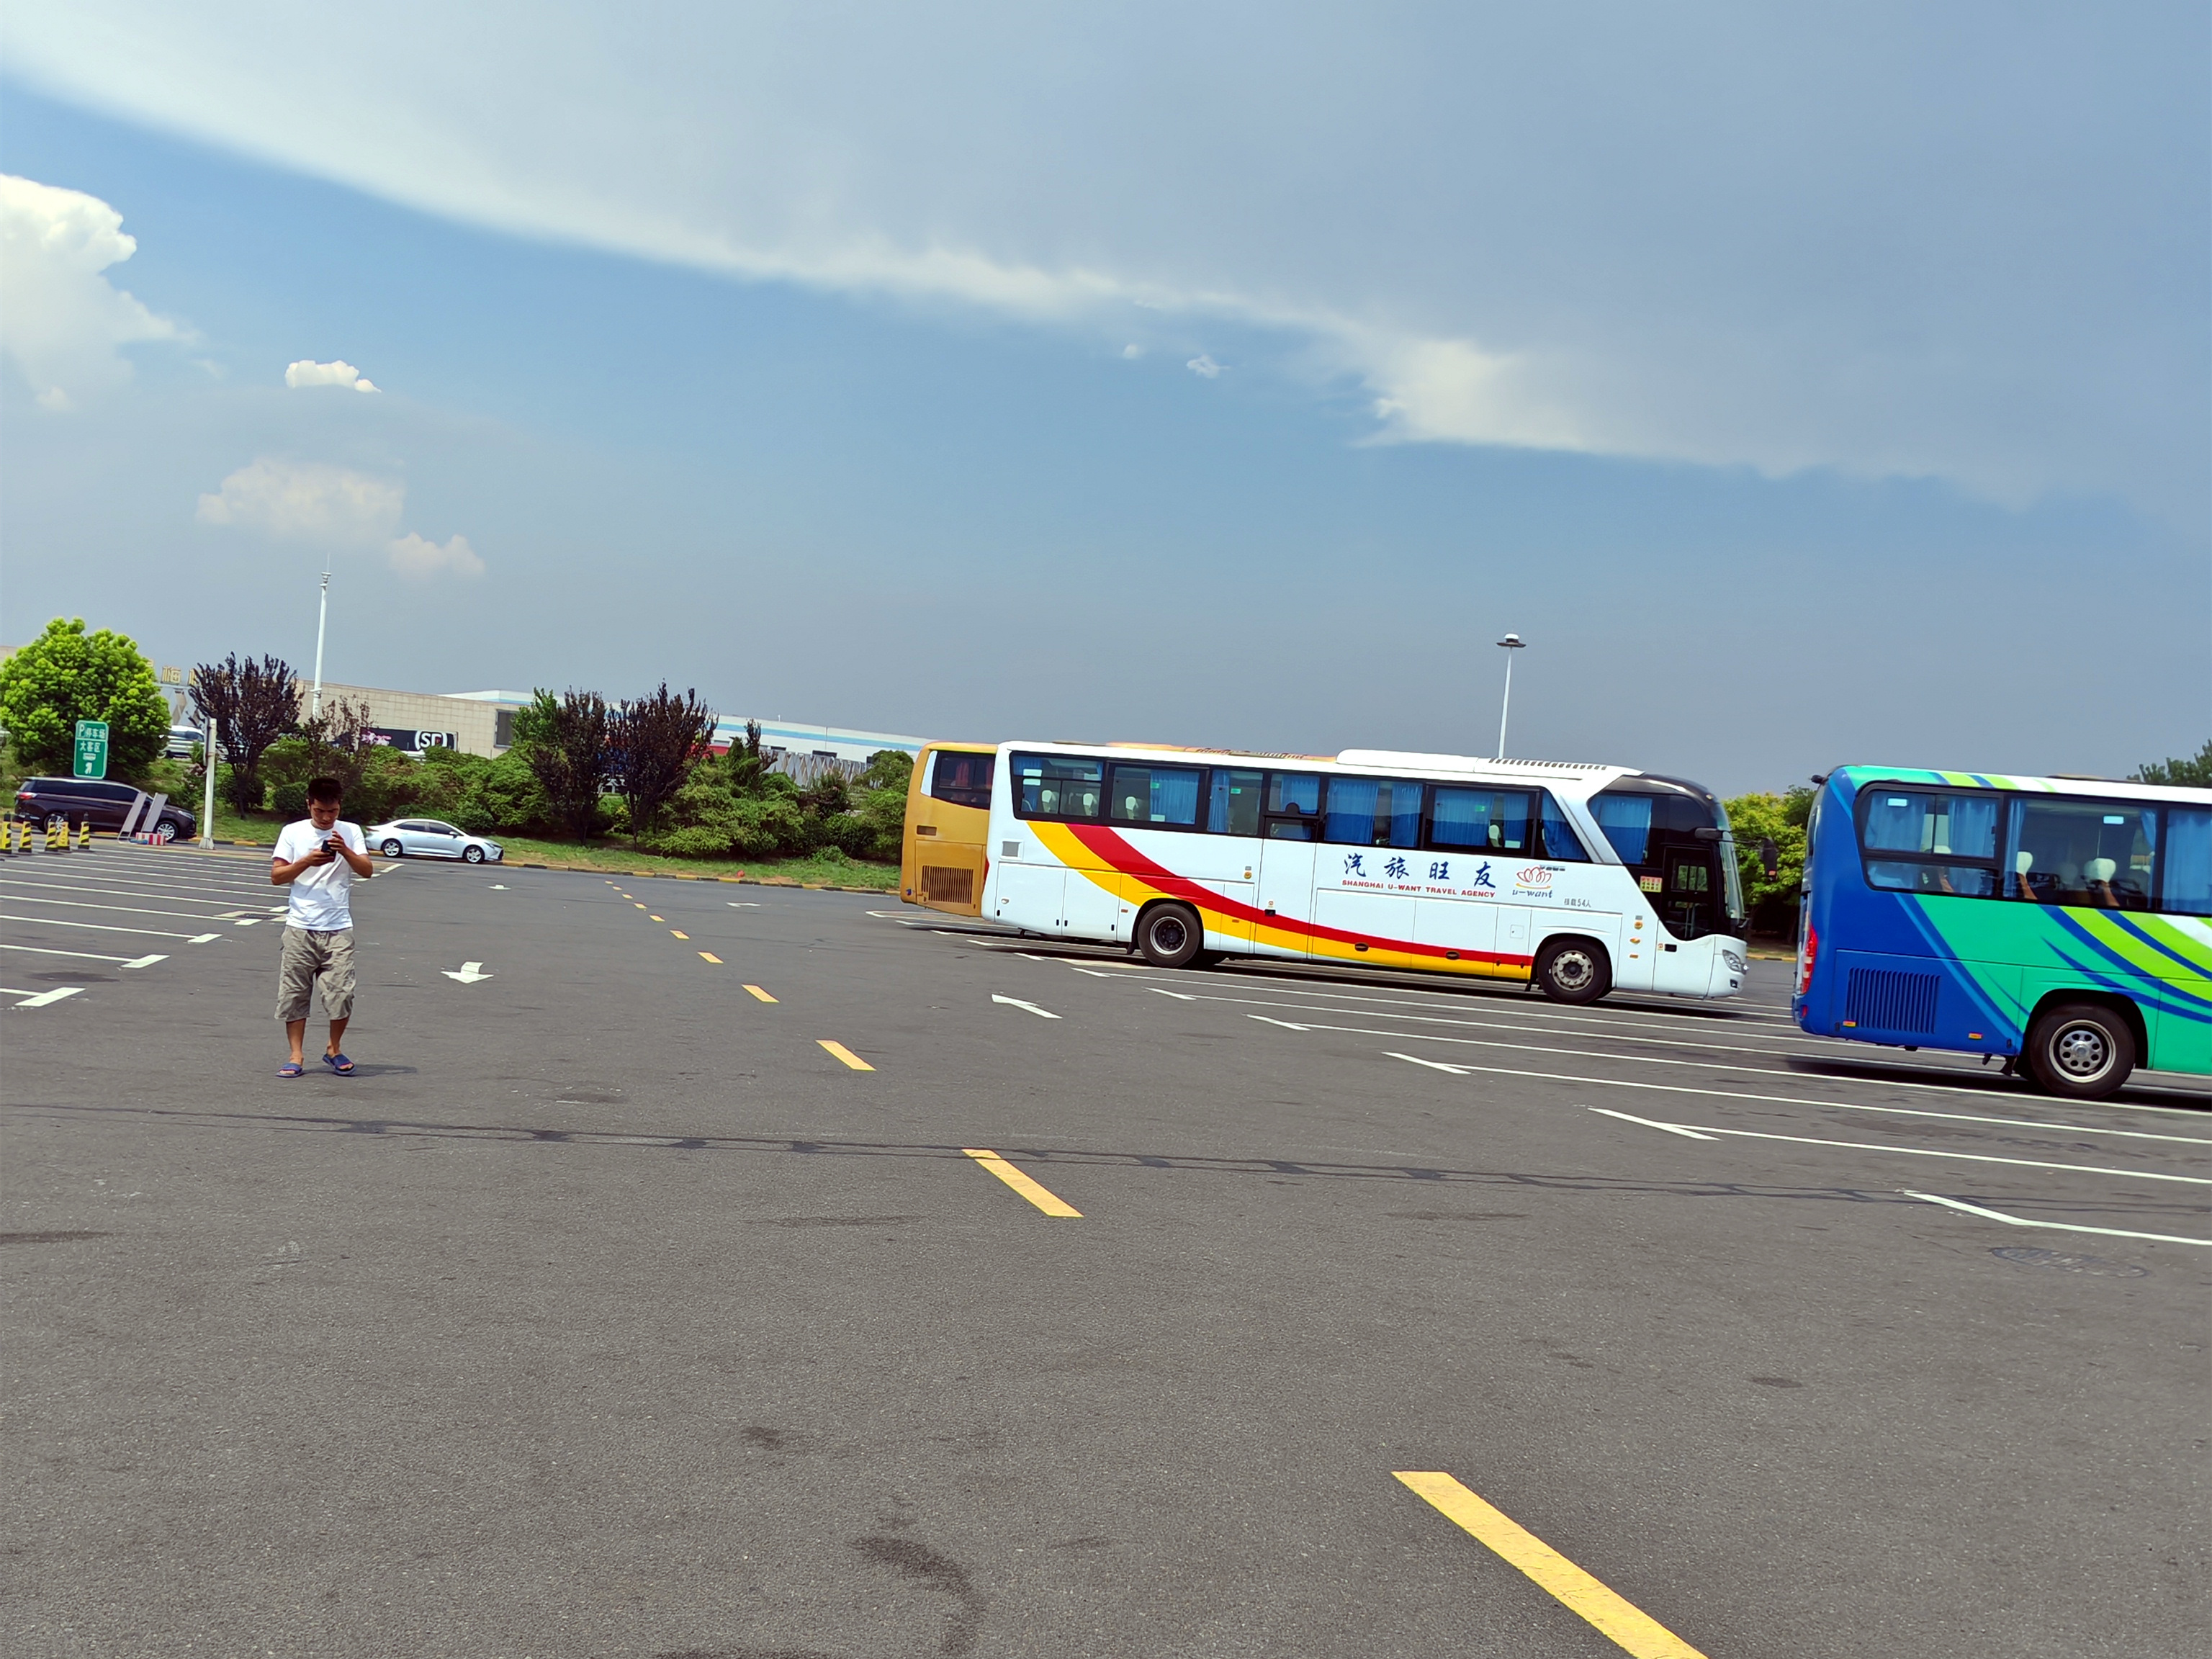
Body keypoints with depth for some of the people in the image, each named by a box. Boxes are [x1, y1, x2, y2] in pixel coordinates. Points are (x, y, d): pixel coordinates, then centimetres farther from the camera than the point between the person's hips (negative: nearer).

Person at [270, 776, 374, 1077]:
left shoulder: (350, 832, 6)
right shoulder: (293, 832, 5)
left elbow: (367, 871, -4)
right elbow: (276, 875, 0)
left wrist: (345, 851, -21)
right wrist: (307, 862, -15)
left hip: (338, 928, 0)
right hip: (300, 928, 0)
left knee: (341, 993, -5)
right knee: (294, 993, 1)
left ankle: (334, 1050, 15)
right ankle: (296, 1056, 10)